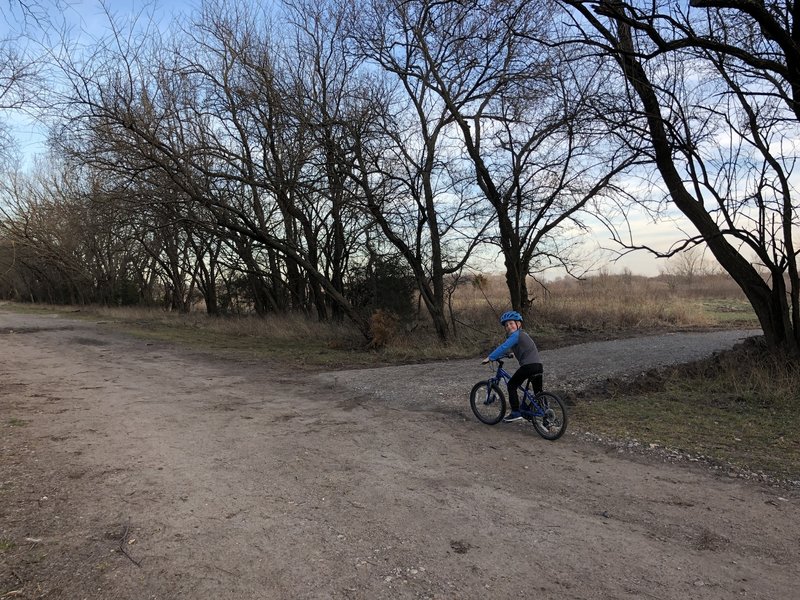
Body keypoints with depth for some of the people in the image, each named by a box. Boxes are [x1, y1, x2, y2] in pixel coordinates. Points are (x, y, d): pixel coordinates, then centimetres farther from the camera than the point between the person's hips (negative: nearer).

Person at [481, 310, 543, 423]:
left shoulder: (516, 335, -7)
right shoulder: (522, 334, 23)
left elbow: (503, 347, -16)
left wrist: (489, 358, -14)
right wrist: (496, 357, 30)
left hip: (528, 366, -9)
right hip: (538, 366, 9)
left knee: (512, 385, 5)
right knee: (538, 393, 16)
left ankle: (515, 413, 4)